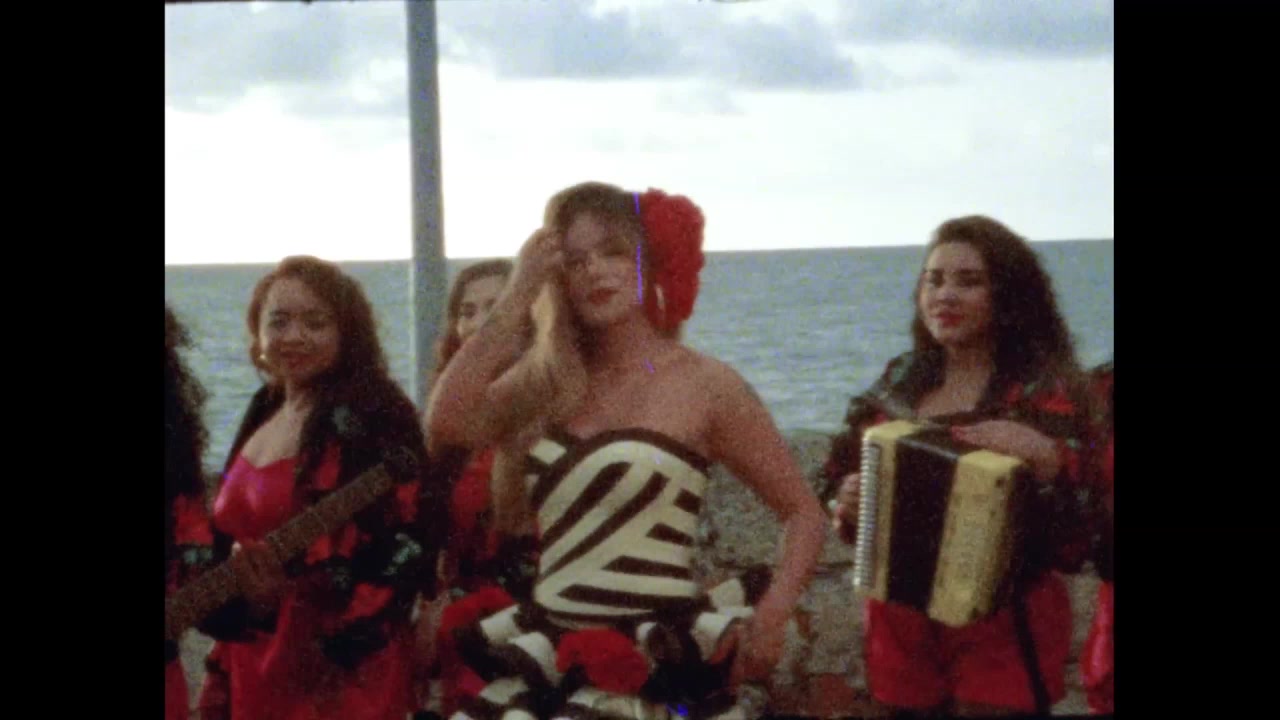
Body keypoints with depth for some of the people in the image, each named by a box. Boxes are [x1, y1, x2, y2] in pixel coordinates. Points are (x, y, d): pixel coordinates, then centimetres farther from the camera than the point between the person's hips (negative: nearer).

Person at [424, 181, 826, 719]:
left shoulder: (705, 384, -2)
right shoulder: (544, 383, 10)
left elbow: (802, 511, 1)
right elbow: (447, 423, -9)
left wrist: (770, 617, -15)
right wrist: (517, 296, -4)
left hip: (655, 673, -4)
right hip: (547, 665, 5)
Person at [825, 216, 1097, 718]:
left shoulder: (1044, 393, -7)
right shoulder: (896, 388, 7)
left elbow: (1078, 544, -14)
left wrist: (1045, 461, -29)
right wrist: (848, 508, -2)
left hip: (1003, 638, -4)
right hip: (900, 634, 5)